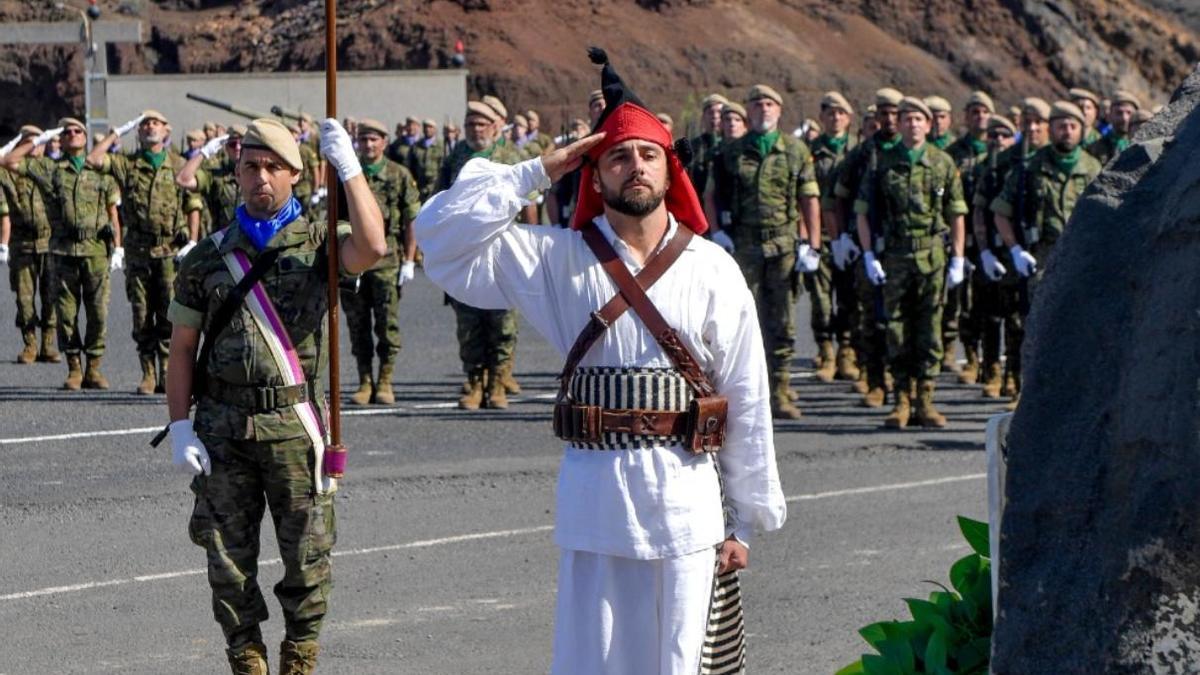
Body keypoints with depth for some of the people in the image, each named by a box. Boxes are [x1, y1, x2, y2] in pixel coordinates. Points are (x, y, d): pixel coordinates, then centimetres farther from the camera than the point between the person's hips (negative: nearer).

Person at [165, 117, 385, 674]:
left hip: (296, 424, -2)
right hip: (223, 427, 2)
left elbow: (371, 248, -21)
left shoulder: (317, 242, 3)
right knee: (229, 561, 5)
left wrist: (347, 165, -19)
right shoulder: (208, 257, 9)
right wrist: (180, 429, -1)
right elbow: (182, 348, 9)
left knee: (307, 558, 2)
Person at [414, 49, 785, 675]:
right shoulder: (561, 260, 3)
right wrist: (536, 171, -4)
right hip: (595, 501, 0)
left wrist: (745, 522, 4)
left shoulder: (711, 270, 3)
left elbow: (747, 401, 5)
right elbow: (443, 236, -4)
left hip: (686, 504, 0)